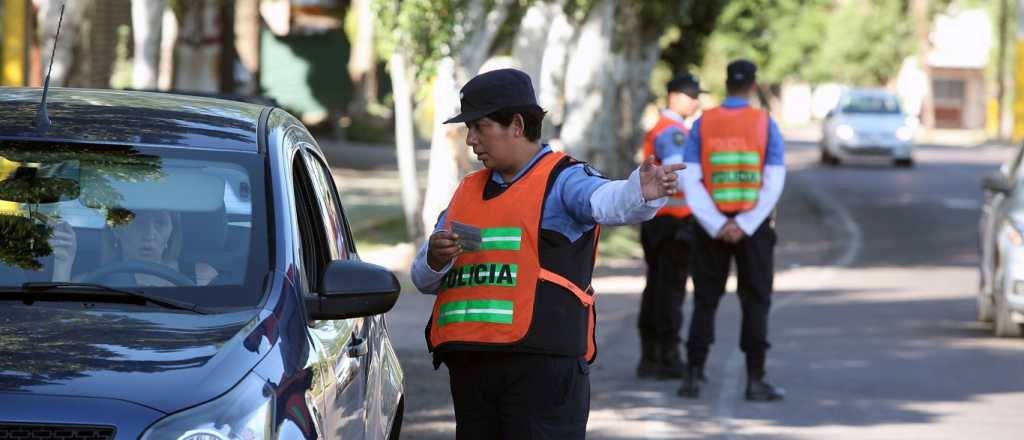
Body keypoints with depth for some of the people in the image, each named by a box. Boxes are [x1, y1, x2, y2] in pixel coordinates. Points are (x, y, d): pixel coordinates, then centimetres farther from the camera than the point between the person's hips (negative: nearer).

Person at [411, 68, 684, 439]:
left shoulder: (562, 181, -1)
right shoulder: (467, 192, 21)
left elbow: (606, 201, -24)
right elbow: (423, 279, 22)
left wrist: (642, 193, -47)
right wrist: (436, 259, -2)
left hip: (543, 363, -7)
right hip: (469, 365, 7)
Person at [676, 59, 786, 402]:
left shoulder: (702, 124, 0)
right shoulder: (765, 124, -3)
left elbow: (690, 181, -7)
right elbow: (774, 184, -11)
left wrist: (718, 227, -10)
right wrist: (744, 227, -13)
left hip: (712, 227, 1)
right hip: (754, 226, -1)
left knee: (705, 301, 9)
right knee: (755, 302, 5)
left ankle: (693, 377, 5)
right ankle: (755, 380, 1)